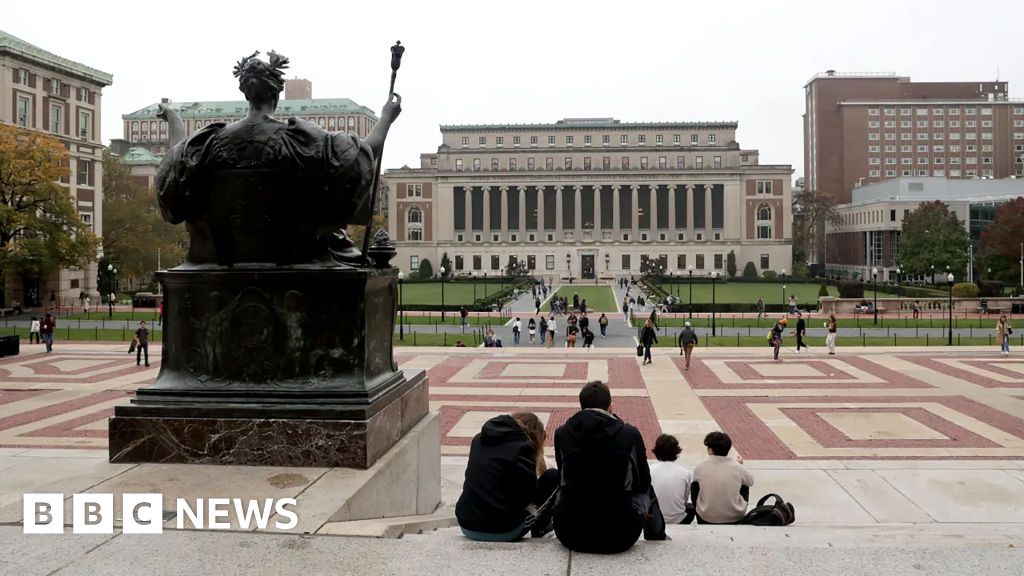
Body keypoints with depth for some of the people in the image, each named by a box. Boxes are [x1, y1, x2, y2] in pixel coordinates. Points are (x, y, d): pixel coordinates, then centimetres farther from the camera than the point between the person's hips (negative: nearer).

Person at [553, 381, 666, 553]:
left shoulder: (562, 433, -2)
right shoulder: (630, 434, -6)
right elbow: (643, 482, 9)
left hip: (570, 535, 1)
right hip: (618, 538, -1)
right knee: (646, 492, 28)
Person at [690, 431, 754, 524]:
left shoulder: (699, 468, -10)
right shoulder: (737, 467, -10)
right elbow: (751, 482, 11)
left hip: (706, 519, -1)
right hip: (735, 518, 1)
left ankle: (701, 524, 32)